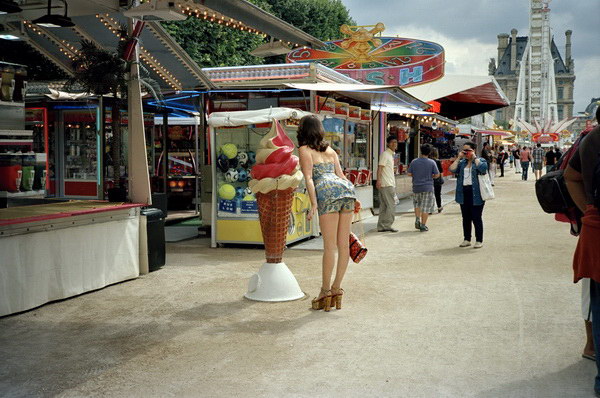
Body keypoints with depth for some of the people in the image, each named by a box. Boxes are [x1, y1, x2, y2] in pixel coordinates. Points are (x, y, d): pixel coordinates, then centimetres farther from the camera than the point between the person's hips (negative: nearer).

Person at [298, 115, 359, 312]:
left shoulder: (305, 150, 9)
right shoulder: (330, 150, 27)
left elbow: (309, 178, -1)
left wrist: (313, 204, -8)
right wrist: (353, 199, 17)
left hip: (328, 192, -6)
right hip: (346, 188, 6)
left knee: (330, 246, -3)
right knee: (343, 244, 6)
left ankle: (325, 290, 4)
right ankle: (336, 288, 13)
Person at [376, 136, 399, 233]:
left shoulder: (391, 154, 21)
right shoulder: (385, 154, -9)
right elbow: (380, 167, -18)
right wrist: (378, 180, -29)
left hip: (390, 184, 10)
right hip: (387, 184, -10)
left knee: (384, 206, 9)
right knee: (391, 206, -8)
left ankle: (381, 226, 11)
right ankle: (386, 225, -4)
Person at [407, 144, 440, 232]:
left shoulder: (414, 162, -2)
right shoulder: (432, 162, -6)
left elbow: (409, 173, 1)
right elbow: (437, 175, -4)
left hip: (416, 187, 2)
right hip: (427, 187, -2)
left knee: (417, 204, 23)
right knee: (426, 207, 3)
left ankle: (417, 219, 8)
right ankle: (423, 225, 4)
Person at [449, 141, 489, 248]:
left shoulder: (480, 160, 2)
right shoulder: (461, 162, 15)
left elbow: (483, 168, -21)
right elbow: (452, 169, -1)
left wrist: (474, 157, -11)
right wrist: (459, 158, 1)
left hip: (476, 193, -5)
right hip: (464, 193, 5)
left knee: (476, 218, -1)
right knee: (466, 218, 11)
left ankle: (479, 240, 7)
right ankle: (467, 239, 20)